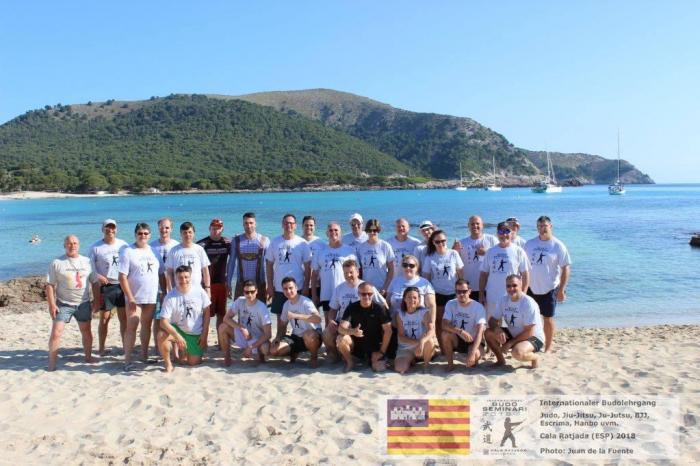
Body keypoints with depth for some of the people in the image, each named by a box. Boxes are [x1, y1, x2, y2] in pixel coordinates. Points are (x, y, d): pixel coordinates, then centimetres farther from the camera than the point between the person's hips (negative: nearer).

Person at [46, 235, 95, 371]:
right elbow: (50, 285, -5)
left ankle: (88, 357, 27)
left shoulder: (87, 262, 4)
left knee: (86, 331, 11)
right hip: (63, 304, -3)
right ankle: (51, 364, -1)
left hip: (83, 303, 3)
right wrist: (51, 304, -12)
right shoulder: (57, 263, -3)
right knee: (56, 332, -9)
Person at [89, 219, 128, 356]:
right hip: (105, 287, -2)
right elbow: (90, 269, -1)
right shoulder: (95, 247, -1)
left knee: (124, 318, 7)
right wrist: (98, 276, -19)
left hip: (122, 285, 2)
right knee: (104, 319, 4)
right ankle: (101, 348, 16)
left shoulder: (124, 245, 5)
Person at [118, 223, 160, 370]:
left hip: (151, 297, 4)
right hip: (134, 298, -4)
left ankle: (144, 355, 23)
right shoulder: (128, 252, -6)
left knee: (146, 326, 13)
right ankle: (127, 360, -2)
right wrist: (130, 298, -16)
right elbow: (122, 277, -11)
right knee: (131, 327, -6)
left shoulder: (153, 251, 8)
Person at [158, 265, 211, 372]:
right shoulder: (170, 296, -17)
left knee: (194, 363, 2)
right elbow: (163, 321, -21)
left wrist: (204, 334, -4)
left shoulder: (199, 291, -12)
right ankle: (168, 362, -7)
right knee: (161, 336, -32)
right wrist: (177, 336, -35)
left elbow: (206, 312, -2)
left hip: (196, 334, 1)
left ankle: (182, 350, 36)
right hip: (177, 329, -1)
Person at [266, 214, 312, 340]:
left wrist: (306, 286, -6)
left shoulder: (302, 243, -2)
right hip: (279, 288, 2)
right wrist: (270, 286, 1)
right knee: (280, 316, 10)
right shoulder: (275, 242, 3)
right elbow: (269, 265, 6)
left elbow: (307, 267, -1)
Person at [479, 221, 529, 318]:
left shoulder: (518, 251, 0)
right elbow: (483, 274, 8)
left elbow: (525, 275, 0)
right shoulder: (490, 252, 7)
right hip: (492, 298, 3)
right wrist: (481, 294, 4)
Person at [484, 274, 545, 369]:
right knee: (488, 333, -14)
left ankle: (534, 358, -2)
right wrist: (497, 329, -24)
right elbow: (492, 320, -1)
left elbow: (529, 332, -22)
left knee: (517, 352, -37)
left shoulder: (528, 303, -23)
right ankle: (500, 360, 6)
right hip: (513, 334, 7)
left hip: (533, 338, -6)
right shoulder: (503, 300, -5)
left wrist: (510, 343, -22)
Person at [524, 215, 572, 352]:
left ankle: (548, 348, 19)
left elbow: (566, 268, -8)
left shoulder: (558, 246, -8)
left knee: (548, 318, 6)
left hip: (549, 289, -3)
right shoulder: (529, 244, 3)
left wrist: (561, 289, -13)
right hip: (531, 288, 3)